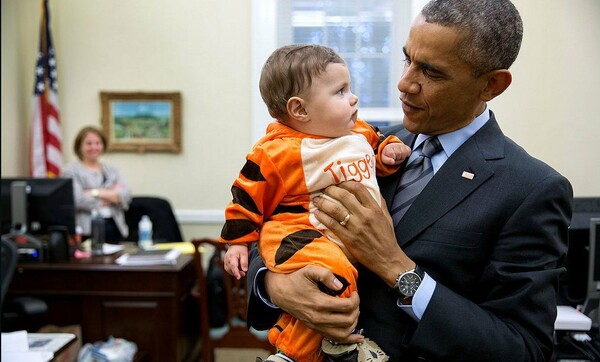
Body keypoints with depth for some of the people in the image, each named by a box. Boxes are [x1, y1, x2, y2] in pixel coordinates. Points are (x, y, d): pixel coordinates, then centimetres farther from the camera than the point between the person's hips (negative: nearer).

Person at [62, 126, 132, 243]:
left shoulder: (112, 169, 18)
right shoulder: (70, 170, 6)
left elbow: (126, 195, 3)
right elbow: (76, 199, -10)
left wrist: (96, 193, -9)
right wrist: (113, 195, 0)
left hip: (115, 227, 4)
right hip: (86, 229, -3)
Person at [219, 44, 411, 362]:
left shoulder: (359, 133, 10)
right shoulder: (277, 153, -9)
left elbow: (375, 144, 31)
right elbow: (247, 196, 0)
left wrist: (388, 150, 8)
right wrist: (237, 243, 3)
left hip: (360, 240, 9)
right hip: (303, 237, -9)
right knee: (334, 275, -34)